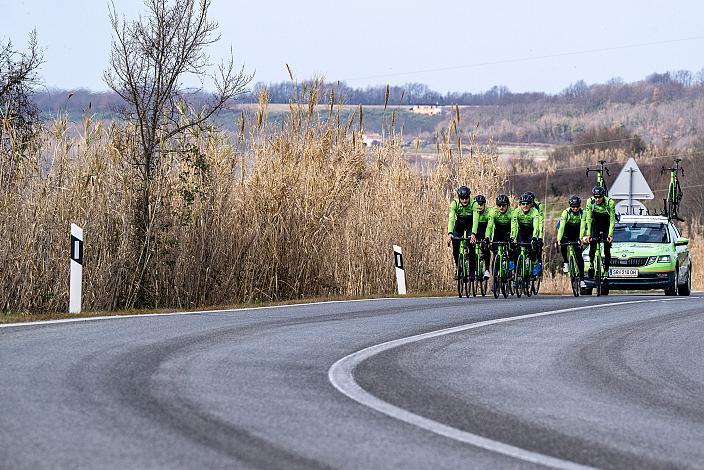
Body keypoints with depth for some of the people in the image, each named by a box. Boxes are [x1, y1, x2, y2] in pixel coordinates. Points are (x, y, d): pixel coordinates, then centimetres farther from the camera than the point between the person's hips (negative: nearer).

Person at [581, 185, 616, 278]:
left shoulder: (610, 202, -26)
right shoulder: (590, 202, -22)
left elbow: (612, 220, -26)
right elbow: (588, 219, -22)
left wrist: (610, 235, -34)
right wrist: (588, 234, -29)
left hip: (606, 226, -1)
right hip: (595, 224, 1)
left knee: (607, 249, -9)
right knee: (592, 243, -20)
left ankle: (606, 270, -1)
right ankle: (591, 265, -8)